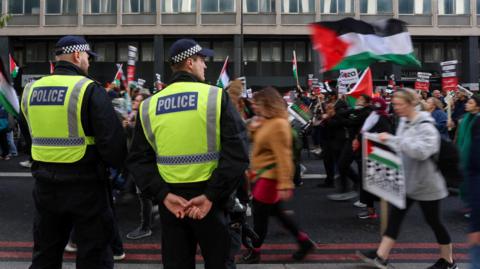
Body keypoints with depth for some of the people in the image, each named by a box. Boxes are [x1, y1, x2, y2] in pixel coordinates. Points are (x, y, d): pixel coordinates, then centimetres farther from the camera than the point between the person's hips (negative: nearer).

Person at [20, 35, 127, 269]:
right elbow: (112, 140, -18)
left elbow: (29, 137, 17)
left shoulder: (30, 90, 6)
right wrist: (115, 163, 1)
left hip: (45, 184, 6)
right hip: (85, 185, -6)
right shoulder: (88, 90, -14)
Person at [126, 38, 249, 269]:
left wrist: (162, 195, -7)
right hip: (208, 197, -3)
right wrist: (212, 195, -16)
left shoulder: (149, 106, 4)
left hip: (169, 200, 3)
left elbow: (138, 159, -1)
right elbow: (238, 153, -16)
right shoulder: (216, 97, -7)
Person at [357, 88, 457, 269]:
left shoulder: (426, 126, -19)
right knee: (395, 217, 6)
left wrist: (392, 139, -35)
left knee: (433, 222, 8)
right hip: (406, 181, 7)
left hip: (425, 183, -7)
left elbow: (421, 151, -35)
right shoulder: (404, 122, 5)